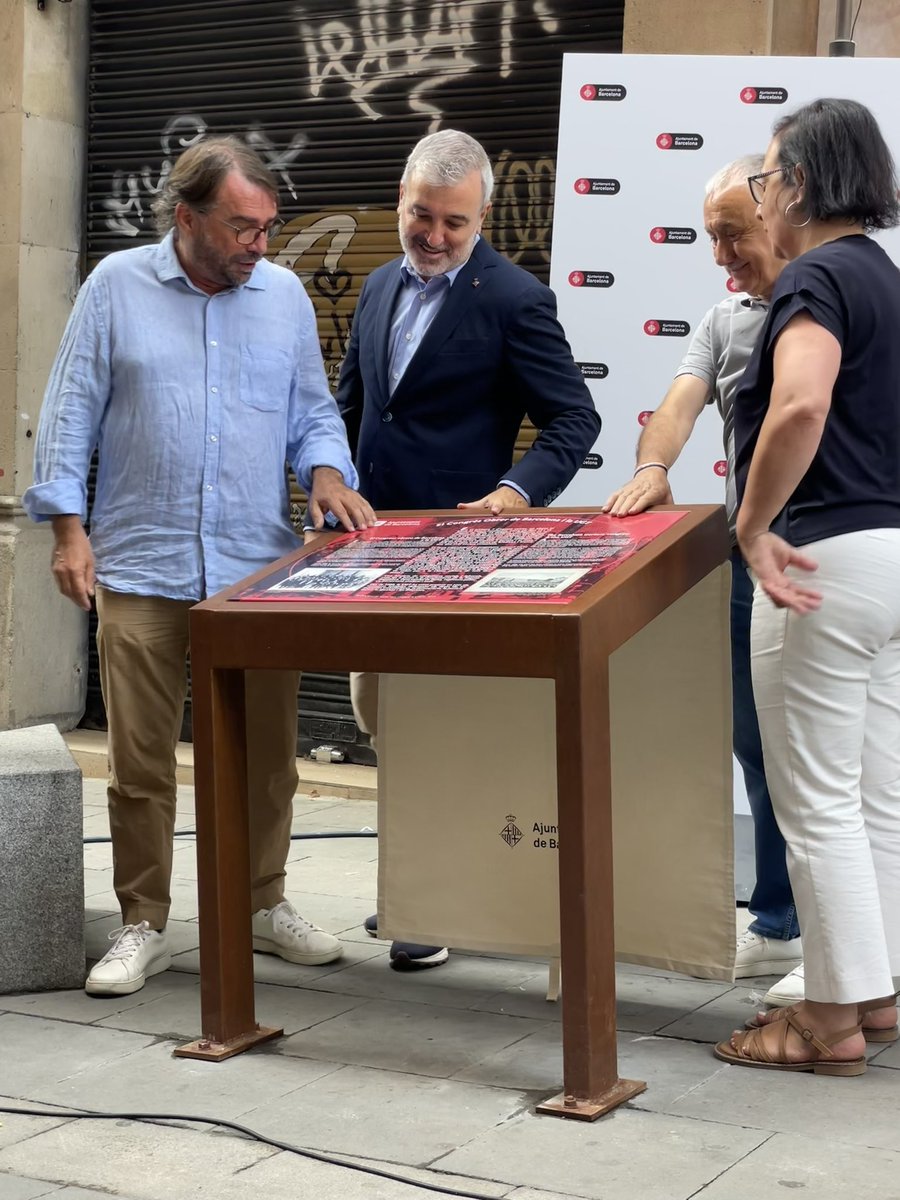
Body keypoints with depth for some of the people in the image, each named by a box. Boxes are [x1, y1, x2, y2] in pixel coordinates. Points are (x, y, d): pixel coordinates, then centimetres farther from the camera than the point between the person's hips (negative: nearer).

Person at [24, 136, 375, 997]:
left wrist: (327, 473, -7)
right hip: (142, 570, -2)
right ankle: (143, 926, 15)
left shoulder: (284, 296, 8)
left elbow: (312, 413, 14)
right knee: (139, 762, 3)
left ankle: (263, 905, 26)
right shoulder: (116, 287, 2)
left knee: (267, 753, 8)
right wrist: (68, 527, -5)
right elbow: (70, 415, 2)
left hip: (259, 569, 2)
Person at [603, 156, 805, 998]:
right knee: (760, 749, 13)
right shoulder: (723, 322, 14)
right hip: (747, 557, 7)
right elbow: (682, 401, 1)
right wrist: (651, 469, -20)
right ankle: (778, 927, 25)